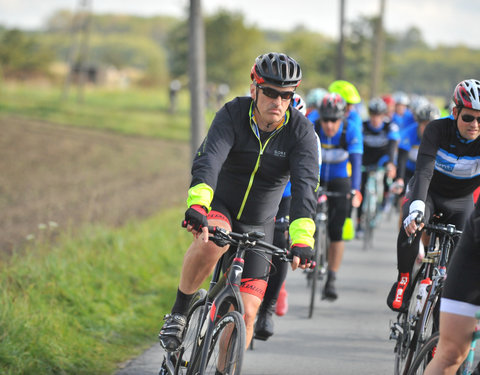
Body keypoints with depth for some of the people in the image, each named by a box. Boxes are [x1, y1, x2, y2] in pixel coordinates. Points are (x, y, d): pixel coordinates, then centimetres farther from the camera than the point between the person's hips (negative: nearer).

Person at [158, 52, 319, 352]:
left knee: (246, 314, -6)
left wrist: (302, 240, -44)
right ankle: (179, 313, -14)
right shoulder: (233, 115, -17)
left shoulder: (301, 132, -15)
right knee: (210, 245, -37)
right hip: (219, 205, -2)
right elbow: (209, 159, -33)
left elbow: (305, 186, -28)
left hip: (258, 224, 2)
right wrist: (197, 204, -53)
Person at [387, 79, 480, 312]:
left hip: (460, 201, 2)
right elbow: (424, 170, -39)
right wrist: (416, 207, -55)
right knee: (411, 225, -34)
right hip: (429, 191, -2)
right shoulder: (438, 129, -27)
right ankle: (403, 280, -10)